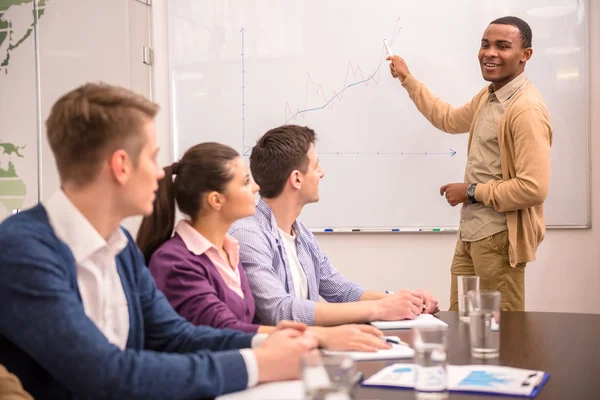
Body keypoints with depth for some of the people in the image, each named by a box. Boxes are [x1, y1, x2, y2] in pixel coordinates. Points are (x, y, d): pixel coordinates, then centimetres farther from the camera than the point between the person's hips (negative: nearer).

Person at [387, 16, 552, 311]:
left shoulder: (527, 110, -21)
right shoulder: (488, 96, 10)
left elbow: (534, 188, -27)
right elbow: (449, 119, 30)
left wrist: (471, 192, -16)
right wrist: (407, 79, 31)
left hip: (499, 237, -9)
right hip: (471, 231, 9)